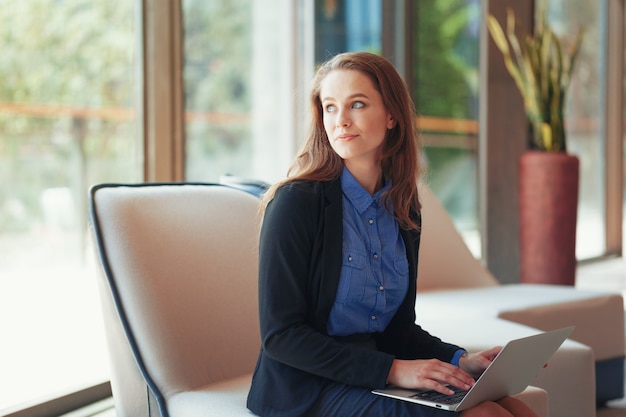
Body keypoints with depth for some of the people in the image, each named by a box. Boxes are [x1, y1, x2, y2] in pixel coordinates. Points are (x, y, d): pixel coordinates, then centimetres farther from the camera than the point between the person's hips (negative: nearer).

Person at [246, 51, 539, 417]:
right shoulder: (297, 202, -11)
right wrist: (391, 369, -20)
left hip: (382, 381, 6)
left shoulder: (403, 212, 9)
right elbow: (281, 336, -15)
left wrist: (460, 360, -2)